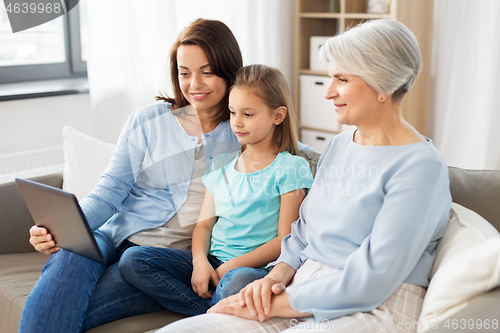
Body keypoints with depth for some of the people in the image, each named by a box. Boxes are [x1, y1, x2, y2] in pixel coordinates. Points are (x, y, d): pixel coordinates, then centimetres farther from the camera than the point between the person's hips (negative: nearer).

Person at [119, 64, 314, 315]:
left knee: (240, 281, -42)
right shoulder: (222, 165, 17)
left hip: (255, 268, -6)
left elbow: (285, 240, -7)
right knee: (132, 260, -14)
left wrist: (231, 267, -14)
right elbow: (204, 223, 14)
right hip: (212, 263, 6)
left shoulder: (289, 169, -1)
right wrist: (200, 262, -7)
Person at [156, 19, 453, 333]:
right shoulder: (338, 145, 14)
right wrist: (277, 276, -2)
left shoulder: (421, 165, -12)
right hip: (301, 300, 8)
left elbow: (370, 281, -18)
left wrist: (276, 304, -14)